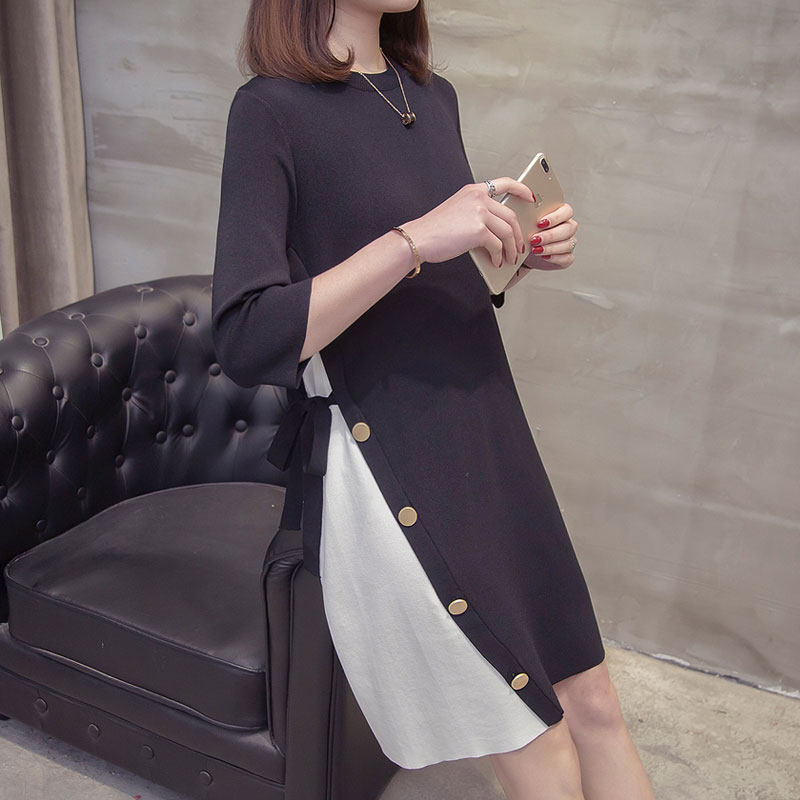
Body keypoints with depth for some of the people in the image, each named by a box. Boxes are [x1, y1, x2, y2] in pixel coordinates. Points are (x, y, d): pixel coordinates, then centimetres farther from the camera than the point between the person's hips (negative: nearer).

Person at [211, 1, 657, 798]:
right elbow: (246, 342, -21)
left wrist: (523, 251, 1)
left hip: (488, 438, 7)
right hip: (385, 468, -6)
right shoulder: (272, 109, -11)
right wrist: (414, 237, -26)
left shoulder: (435, 96, 11)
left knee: (594, 706, 10)